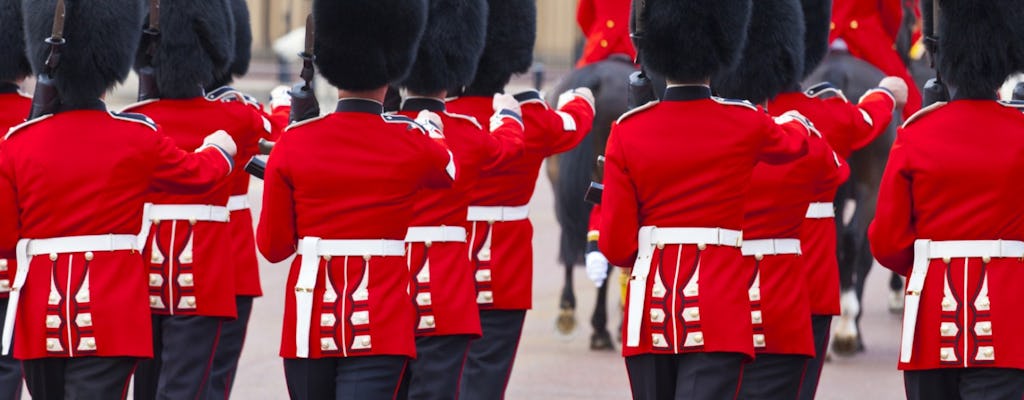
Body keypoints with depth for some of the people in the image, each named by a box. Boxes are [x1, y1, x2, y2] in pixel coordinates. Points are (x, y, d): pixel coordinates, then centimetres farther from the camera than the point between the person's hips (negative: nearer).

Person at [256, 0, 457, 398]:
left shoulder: (293, 144, -3)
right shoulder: (413, 144, -4)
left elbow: (273, 246, 2)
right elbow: (454, 170, 21)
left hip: (312, 321, 2)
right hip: (381, 321, -2)